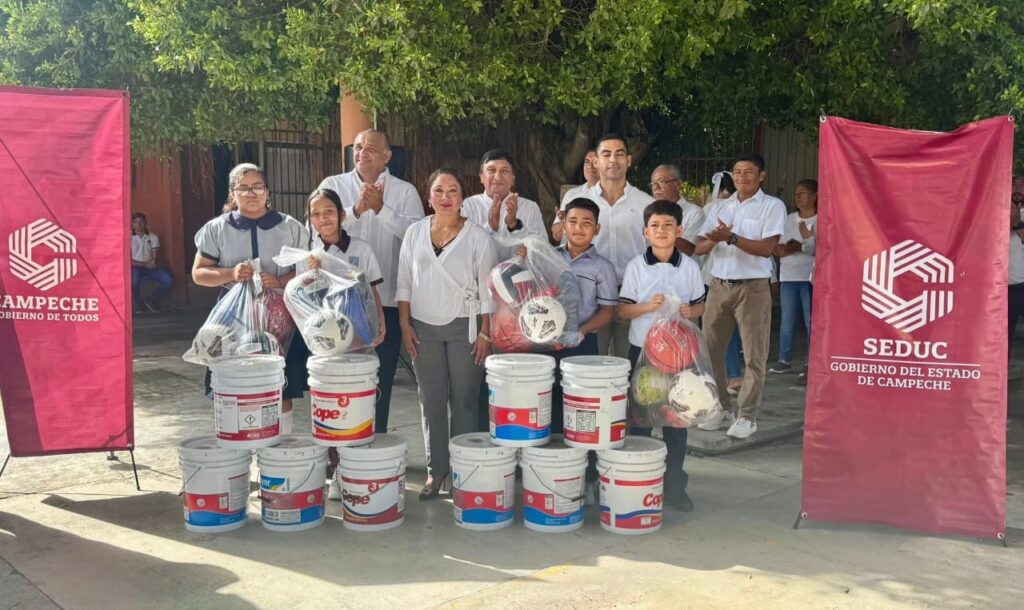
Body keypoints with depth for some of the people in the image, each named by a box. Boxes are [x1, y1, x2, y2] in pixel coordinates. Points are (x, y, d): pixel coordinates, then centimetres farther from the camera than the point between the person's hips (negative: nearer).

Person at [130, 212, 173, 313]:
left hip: (150, 266, 3)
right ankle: (139, 303, -4)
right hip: (135, 267, -3)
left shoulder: (153, 237, 4)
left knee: (168, 281, -20)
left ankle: (150, 301, 2)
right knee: (134, 282, -36)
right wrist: (145, 264, -19)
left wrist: (153, 262, -24)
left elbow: (155, 256, 1)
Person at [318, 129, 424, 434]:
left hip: (386, 298, 0)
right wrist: (356, 209, -20)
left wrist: (381, 209, -18)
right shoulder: (333, 185, 6)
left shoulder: (405, 191, 4)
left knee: (381, 378, 8)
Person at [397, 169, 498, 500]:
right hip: (424, 328, 3)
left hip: (464, 327, -3)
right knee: (431, 401, 7)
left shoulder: (477, 237, -2)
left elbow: (487, 289, -2)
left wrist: (484, 333, -6)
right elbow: (405, 283, 8)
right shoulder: (415, 232, 6)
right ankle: (436, 469, 17)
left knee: (464, 401, 2)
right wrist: (405, 324, 2)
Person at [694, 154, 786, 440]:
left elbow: (767, 248, -12)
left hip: (753, 287, -5)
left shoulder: (772, 206, -1)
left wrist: (731, 238, -20)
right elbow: (699, 247, 8)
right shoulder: (718, 206, 13)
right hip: (719, 285, 5)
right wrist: (713, 239, -14)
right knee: (710, 350, 6)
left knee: (754, 355, -1)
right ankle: (720, 408, 19)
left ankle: (747, 416, 7)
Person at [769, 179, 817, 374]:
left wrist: (799, 246, -17)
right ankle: (785, 360, 16)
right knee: (787, 321, 8)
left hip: (811, 277, -5)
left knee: (811, 322, -2)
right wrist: (785, 249, -11)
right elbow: (776, 248, 11)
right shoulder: (788, 219, 12)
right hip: (788, 277, 5)